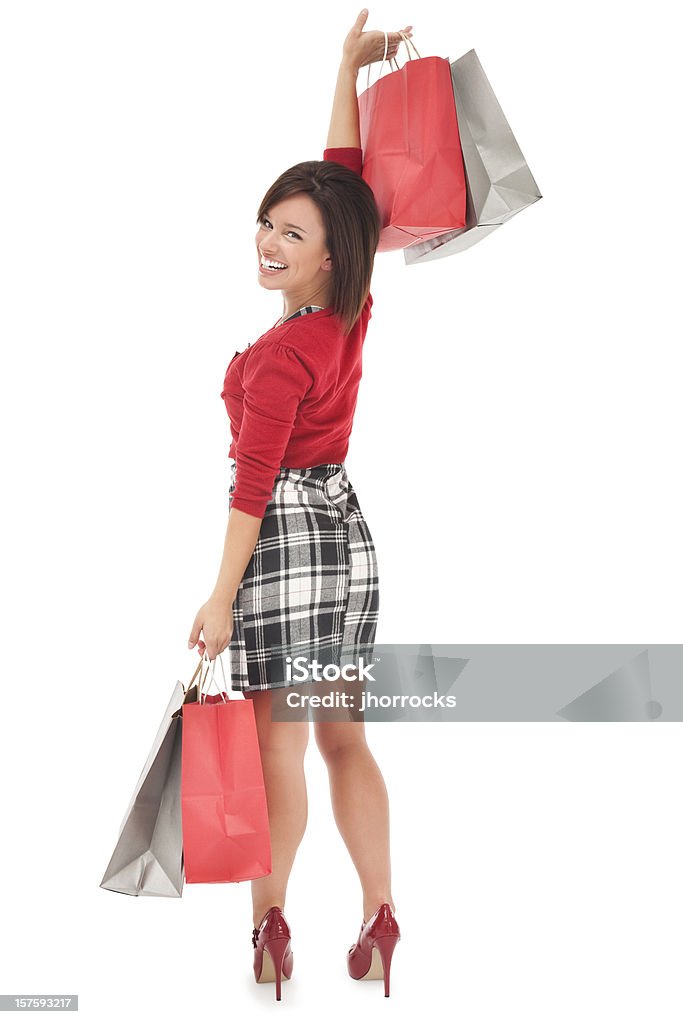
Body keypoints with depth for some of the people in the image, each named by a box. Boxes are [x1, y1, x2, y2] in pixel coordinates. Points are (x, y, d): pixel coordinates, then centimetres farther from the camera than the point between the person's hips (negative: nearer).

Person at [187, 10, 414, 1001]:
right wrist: (352, 67, 13)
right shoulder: (353, 313, 0)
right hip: (346, 529, 8)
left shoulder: (281, 356, -20)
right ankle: (380, 919, 18)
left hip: (287, 538, -8)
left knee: (277, 744, 4)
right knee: (342, 737, 13)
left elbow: (254, 483, -18)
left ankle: (271, 929, 17)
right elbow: (346, 179, 10)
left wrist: (221, 599, -12)